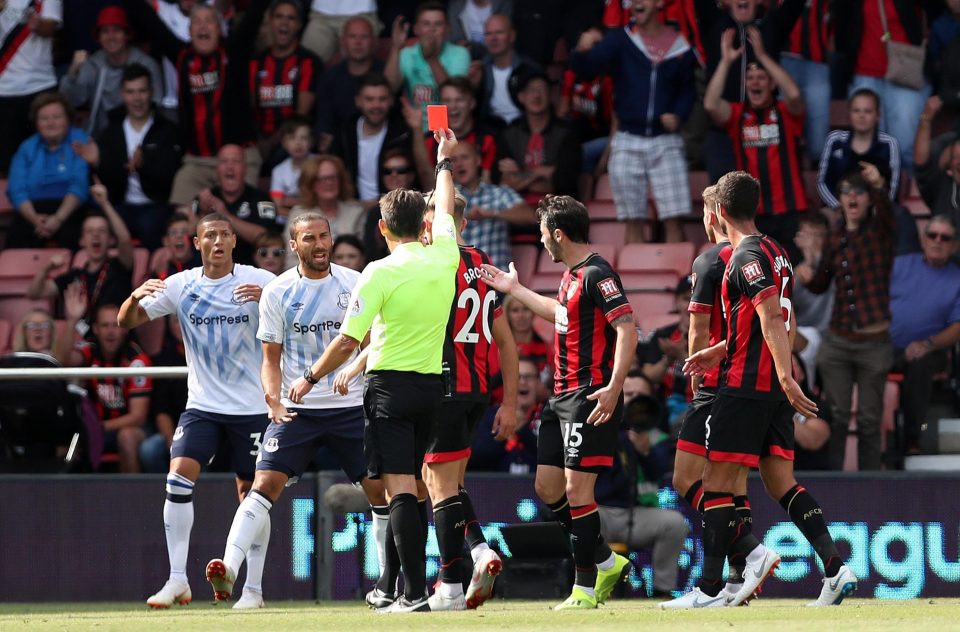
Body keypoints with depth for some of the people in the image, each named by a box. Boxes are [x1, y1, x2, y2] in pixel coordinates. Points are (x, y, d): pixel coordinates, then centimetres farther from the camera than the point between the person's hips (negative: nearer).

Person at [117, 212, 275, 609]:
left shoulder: (258, 281, -5)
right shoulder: (181, 286, 1)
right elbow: (126, 321, 1)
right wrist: (135, 297, -22)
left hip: (251, 408, -1)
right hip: (202, 407, 1)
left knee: (252, 495, 2)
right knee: (178, 479, -15)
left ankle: (253, 588, 12)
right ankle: (177, 581, -11)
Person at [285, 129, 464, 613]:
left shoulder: (381, 273, -11)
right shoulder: (444, 258, 3)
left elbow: (348, 341, -12)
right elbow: (444, 208, 25)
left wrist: (309, 379, 2)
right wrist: (444, 159, 42)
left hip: (390, 386, -5)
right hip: (432, 386, 5)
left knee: (400, 488, -9)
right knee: (410, 487, 14)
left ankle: (415, 592, -17)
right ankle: (408, 586, 15)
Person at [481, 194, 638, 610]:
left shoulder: (597, 275, -15)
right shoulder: (573, 276, 15)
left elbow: (627, 329, -23)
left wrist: (614, 386, -30)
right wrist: (515, 290, 43)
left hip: (590, 397, -10)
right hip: (563, 396, 10)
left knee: (576, 489, -9)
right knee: (547, 487, 11)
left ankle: (585, 589, -3)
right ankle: (607, 562, 21)